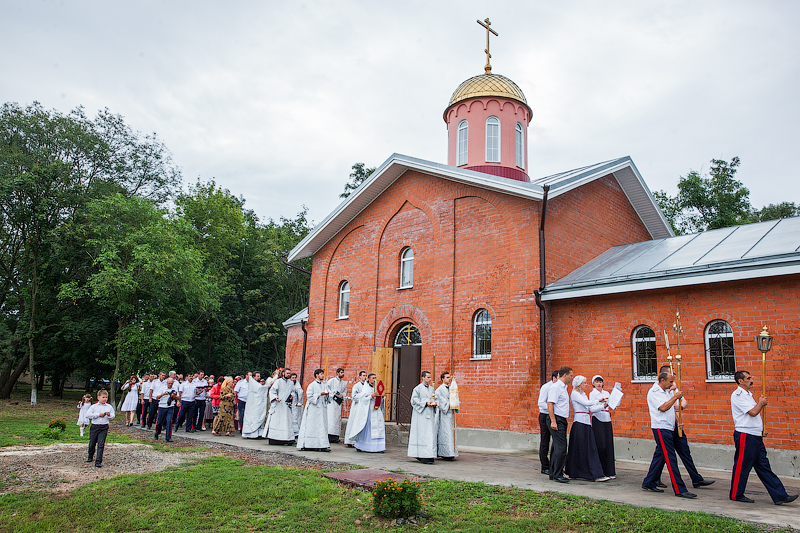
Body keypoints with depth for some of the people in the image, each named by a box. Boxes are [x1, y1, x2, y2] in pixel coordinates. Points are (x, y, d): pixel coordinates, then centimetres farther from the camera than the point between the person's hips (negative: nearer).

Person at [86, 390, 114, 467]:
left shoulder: (109, 407, 5)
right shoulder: (94, 406, -1)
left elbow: (113, 415, 12)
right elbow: (87, 415, -11)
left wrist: (109, 415, -10)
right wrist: (98, 415, -15)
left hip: (104, 427, 0)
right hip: (94, 426, 0)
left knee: (101, 444, -8)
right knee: (92, 443, 13)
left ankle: (98, 461, -5)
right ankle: (90, 457, 41)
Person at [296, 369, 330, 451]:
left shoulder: (323, 385, 15)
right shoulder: (312, 385, -5)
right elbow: (309, 396, -12)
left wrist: (326, 394, 0)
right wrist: (320, 394, -16)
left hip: (322, 408, 7)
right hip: (314, 409, -7)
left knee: (323, 426, 2)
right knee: (313, 426, -4)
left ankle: (322, 445, 2)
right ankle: (311, 445, 0)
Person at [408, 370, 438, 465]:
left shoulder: (431, 389, 17)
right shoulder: (418, 388, -3)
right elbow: (414, 400, -9)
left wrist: (434, 403, 0)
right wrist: (425, 403, -16)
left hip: (430, 415, 7)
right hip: (421, 415, -7)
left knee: (431, 435, 4)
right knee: (423, 435, -9)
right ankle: (423, 457, -8)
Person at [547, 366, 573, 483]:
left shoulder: (563, 387, 18)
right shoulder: (555, 387, -13)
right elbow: (550, 404, -19)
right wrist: (553, 421, -23)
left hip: (562, 420, 10)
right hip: (556, 420, -10)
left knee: (557, 448, 12)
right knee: (561, 448, -11)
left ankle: (553, 473, 18)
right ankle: (557, 475, -7)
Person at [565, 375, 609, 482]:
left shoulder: (583, 394, 19)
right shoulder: (575, 394, -6)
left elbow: (591, 409, 14)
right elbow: (586, 403, -15)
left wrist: (603, 406, 5)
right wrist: (599, 401, -4)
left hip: (586, 423, 8)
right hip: (579, 423, -8)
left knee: (591, 448, 4)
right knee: (580, 448, -3)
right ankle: (573, 473, 7)